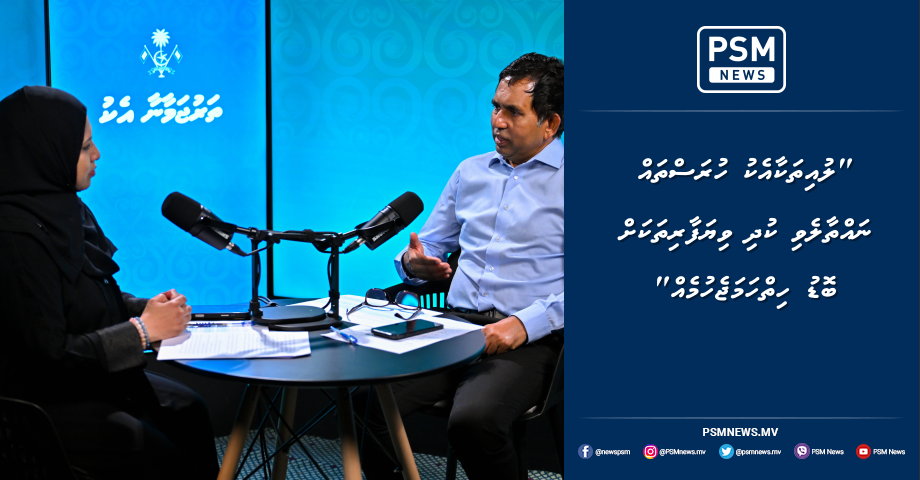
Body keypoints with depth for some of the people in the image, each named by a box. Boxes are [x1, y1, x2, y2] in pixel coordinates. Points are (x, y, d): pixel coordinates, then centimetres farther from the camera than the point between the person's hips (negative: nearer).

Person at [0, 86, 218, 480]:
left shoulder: (66, 210, 5)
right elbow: (51, 352, -25)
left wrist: (148, 307, -2)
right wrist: (142, 329, -17)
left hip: (87, 377, 10)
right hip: (40, 400, -10)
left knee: (188, 410, 6)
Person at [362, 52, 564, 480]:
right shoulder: (471, 171, 21)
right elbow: (433, 245, 27)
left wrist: (525, 324, -20)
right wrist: (412, 263, 2)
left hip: (528, 339, -5)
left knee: (473, 420, -34)